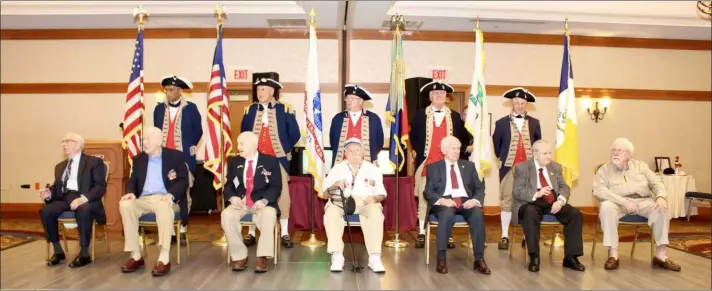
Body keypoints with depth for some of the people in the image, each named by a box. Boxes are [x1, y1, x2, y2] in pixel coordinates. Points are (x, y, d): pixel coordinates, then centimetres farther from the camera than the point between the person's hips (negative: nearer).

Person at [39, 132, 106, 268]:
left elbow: (101, 186, -7)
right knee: (45, 211, -23)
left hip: (85, 199, -6)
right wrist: (49, 193, -3)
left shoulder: (94, 162, 4)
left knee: (84, 210, -38)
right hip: (65, 198, 6)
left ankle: (84, 254, -25)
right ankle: (58, 251, -8)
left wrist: (83, 198, -23)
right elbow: (57, 187, 22)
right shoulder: (60, 166, 24)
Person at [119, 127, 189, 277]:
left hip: (164, 199, -4)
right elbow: (132, 181, 14)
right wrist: (131, 192, -11)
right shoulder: (139, 159, 17)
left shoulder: (176, 156, 3)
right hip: (143, 200, 4)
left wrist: (171, 194, -23)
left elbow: (183, 180, -4)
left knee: (164, 207, -40)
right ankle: (136, 256, -21)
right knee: (125, 205, -28)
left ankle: (164, 258, -39)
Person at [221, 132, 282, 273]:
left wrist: (264, 200, -22)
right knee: (227, 215, -29)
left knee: (269, 215, -36)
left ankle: (262, 257, -28)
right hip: (240, 202, 3)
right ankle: (239, 256, -17)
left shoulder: (271, 161, 2)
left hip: (262, 203, -3)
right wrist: (232, 197, -12)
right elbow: (228, 185, 11)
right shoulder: (234, 162, 14)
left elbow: (276, 187, -4)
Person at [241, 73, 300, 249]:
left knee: (282, 195, 1)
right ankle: (251, 233, 16)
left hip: (278, 159, -2)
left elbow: (295, 135, 1)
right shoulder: (250, 110, 7)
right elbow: (243, 134, 17)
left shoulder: (285, 110, -2)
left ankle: (284, 233, 12)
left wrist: (283, 149, 0)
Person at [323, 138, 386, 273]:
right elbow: (325, 194, 4)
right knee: (331, 213, -34)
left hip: (366, 202, 0)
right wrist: (336, 185, -17)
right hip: (341, 202, 0)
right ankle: (337, 256, -30)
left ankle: (374, 257, -32)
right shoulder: (337, 169, 10)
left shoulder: (373, 169, 12)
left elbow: (381, 194, 10)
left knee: (376, 213, -34)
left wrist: (374, 198, -14)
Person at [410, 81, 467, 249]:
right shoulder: (420, 115, 5)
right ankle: (421, 233, 11)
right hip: (426, 163, -1)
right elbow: (413, 137, 8)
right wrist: (421, 153, 1)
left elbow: (462, 139, 12)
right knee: (423, 199, 3)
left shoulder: (455, 116, 10)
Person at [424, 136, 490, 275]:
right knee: (447, 214, -37)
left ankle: (479, 259, -23)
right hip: (444, 203, -2)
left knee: (478, 213, -31)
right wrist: (442, 200, -20)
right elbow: (428, 192, 1)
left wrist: (475, 200, -11)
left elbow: (480, 188, 12)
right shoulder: (433, 167, 10)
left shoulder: (469, 165, 18)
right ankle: (441, 258, -27)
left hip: (466, 202, 3)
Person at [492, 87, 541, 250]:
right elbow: (496, 143, 9)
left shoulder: (534, 123, 8)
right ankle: (505, 236, 5)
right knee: (506, 201, 0)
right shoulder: (502, 123, 2)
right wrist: (501, 158, 8)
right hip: (508, 167, -2)